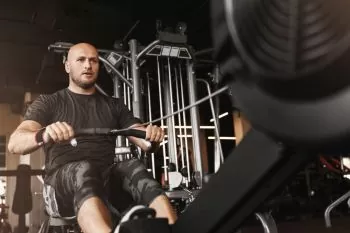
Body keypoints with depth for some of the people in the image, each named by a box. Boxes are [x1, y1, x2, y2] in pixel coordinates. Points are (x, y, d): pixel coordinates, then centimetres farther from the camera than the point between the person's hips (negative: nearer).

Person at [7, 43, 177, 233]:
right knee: (83, 169, -36)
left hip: (106, 181, 2)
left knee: (133, 167, -30)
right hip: (62, 186, -2)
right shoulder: (49, 103, 11)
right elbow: (15, 143, -6)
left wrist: (153, 137, -18)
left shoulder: (114, 105, 19)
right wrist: (44, 135, -30)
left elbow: (146, 143, 9)